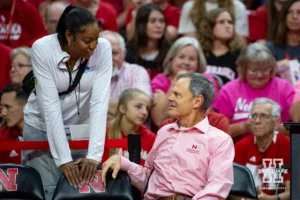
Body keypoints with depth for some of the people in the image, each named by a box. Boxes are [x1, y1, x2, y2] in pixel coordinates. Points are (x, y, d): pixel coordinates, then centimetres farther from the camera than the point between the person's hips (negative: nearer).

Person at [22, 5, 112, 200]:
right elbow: (50, 105, -27)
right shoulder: (42, 49, -25)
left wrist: (94, 155, -32)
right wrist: (64, 160, -32)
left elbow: (99, 102, -23)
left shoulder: (103, 49, -20)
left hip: (82, 127, 2)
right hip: (43, 126, -1)